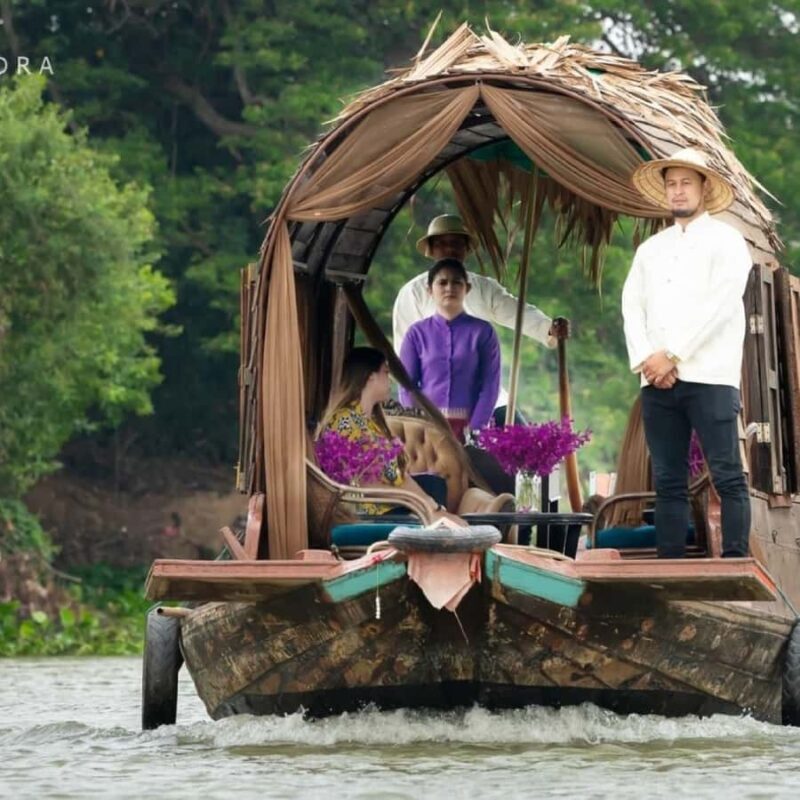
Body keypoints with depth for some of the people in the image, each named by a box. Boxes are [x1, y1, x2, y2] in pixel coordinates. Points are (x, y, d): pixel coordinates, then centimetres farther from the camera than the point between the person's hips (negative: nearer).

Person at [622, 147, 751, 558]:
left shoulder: (725, 241, 4)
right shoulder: (650, 248, 21)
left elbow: (719, 304, -8)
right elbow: (632, 305, 10)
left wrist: (672, 355, -12)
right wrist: (646, 360, -7)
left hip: (709, 376, -5)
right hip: (657, 381, 5)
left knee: (727, 476, -9)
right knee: (669, 481, 3)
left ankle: (735, 564, -10)